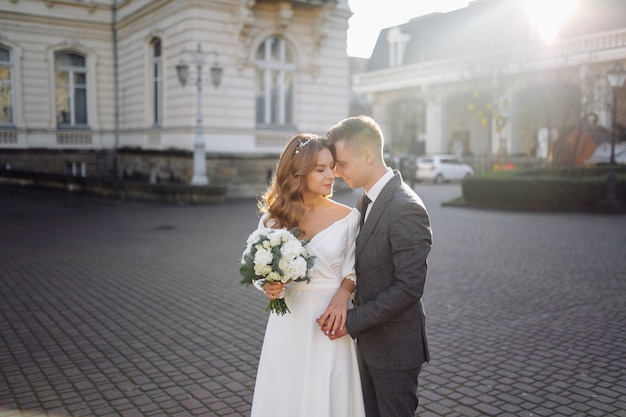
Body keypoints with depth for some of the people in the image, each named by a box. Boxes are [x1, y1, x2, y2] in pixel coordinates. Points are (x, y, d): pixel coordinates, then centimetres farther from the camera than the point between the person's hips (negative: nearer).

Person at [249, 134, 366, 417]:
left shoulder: (347, 217, -4)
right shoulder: (273, 217, 0)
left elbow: (352, 269, 4)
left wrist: (343, 294, -16)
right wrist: (269, 287, -13)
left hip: (328, 322, -1)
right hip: (288, 322, 1)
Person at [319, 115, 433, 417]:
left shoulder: (406, 209, -23)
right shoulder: (366, 200, 6)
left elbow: (409, 287, -25)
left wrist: (353, 321, -20)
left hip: (394, 347, -8)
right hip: (368, 341, 8)